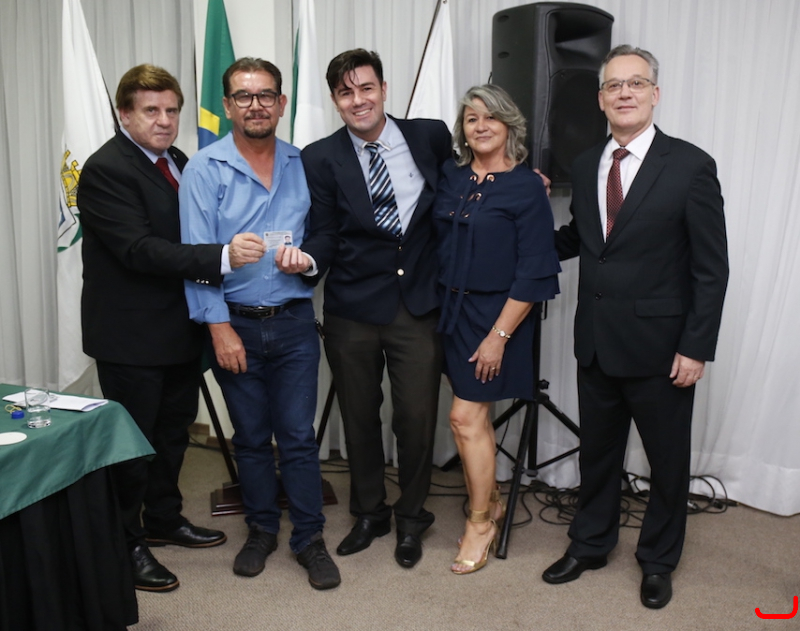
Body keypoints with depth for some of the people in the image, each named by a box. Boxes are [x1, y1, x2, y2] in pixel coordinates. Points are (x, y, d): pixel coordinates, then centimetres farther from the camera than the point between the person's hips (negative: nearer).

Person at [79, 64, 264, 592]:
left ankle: (164, 518, 39)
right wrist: (221, 257, -36)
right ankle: (126, 543, 21)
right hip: (131, 335, -8)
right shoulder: (106, 170, -16)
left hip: (180, 327, 8)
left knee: (174, 430, 20)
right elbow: (139, 249, -27)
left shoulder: (179, 162, 11)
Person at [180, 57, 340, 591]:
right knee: (251, 437, 13)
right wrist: (220, 328, -13)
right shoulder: (205, 169, -4)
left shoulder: (303, 164, 5)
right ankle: (262, 531, 30)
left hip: (294, 321, 1)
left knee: (299, 436, 4)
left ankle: (309, 538, 19)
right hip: (235, 324, -1)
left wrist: (308, 256, -7)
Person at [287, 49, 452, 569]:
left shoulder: (431, 136, 2)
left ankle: (410, 517, 31)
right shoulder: (320, 158, -1)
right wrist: (307, 258, -23)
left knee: (418, 418, 5)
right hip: (353, 310, 0)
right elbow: (325, 234, -2)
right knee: (360, 417, 14)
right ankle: (369, 512, 38)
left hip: (419, 305, 0)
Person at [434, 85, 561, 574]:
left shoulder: (527, 188, -9)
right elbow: (438, 241, 16)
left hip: (497, 313, -5)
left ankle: (480, 521, 16)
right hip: (452, 309, 5)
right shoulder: (451, 177, 6)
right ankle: (491, 501, 33)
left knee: (466, 417, -4)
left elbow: (533, 272, -13)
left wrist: (499, 335, -16)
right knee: (476, 413, 13)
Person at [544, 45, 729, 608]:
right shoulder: (585, 165, 5)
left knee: (668, 460, 12)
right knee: (597, 451, 19)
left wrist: (697, 348, -13)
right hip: (596, 343, 5)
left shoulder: (690, 166, -10)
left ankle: (658, 560, 34)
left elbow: (711, 268, -10)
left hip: (659, 346, -4)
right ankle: (590, 545, 38)